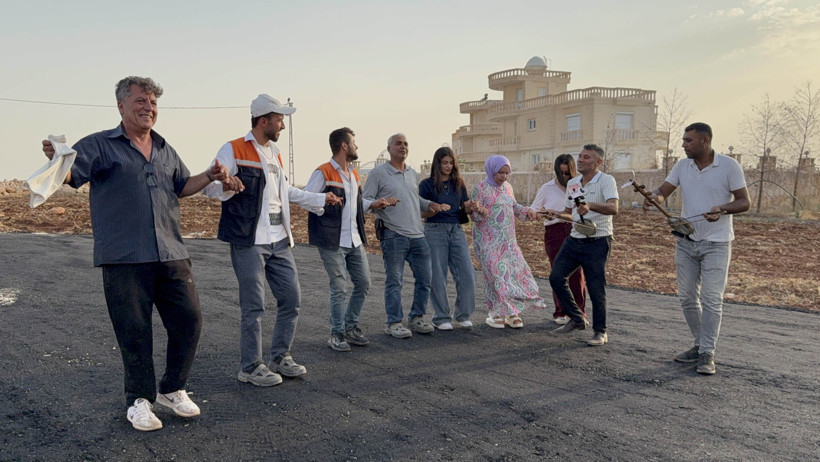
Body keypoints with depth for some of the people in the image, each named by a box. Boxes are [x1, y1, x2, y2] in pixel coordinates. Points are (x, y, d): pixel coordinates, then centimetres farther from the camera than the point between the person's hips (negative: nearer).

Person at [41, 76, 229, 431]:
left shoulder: (164, 149, 18)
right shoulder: (100, 145, 1)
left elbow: (181, 186, 28)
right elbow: (71, 174, -12)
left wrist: (209, 176, 11)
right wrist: (56, 159, -34)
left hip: (171, 254, 5)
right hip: (124, 257, -5)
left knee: (188, 319, 5)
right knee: (134, 330, 2)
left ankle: (173, 389, 25)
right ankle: (139, 400, 21)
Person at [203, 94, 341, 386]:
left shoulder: (274, 153, 19)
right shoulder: (234, 150, -5)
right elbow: (209, 186, -12)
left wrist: (320, 199, 32)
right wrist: (227, 185, -34)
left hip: (279, 241, 8)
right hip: (248, 242, -8)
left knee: (291, 300, 9)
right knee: (253, 307, -3)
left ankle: (280, 357, 25)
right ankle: (251, 367, 12)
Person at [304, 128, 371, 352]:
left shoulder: (353, 173, 15)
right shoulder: (324, 173, -10)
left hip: (355, 240, 8)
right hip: (333, 242, -8)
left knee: (363, 283, 10)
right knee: (339, 288, -3)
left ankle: (351, 327, 26)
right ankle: (337, 334, 13)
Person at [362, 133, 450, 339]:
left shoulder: (413, 174, 17)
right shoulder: (378, 173, -2)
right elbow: (365, 201, -3)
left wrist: (430, 205, 10)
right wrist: (378, 204, -23)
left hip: (418, 236, 6)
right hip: (393, 236, -6)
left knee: (424, 279, 9)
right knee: (394, 281, -2)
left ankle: (416, 318, 24)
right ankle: (394, 323, 10)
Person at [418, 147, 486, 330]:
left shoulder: (458, 184, 13)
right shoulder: (427, 184, 0)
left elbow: (464, 211, 16)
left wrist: (469, 209, -6)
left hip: (456, 231, 4)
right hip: (435, 231, -4)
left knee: (467, 275, -1)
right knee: (438, 277, 0)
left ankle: (462, 315, 17)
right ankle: (441, 318, 15)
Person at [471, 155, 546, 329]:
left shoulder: (507, 187, 13)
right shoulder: (481, 188, -7)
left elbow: (514, 207, 25)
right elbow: (474, 215, -9)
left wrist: (527, 211, 8)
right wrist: (478, 211, -31)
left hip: (508, 240, 7)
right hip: (489, 241, -7)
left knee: (516, 270, 4)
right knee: (496, 273, -8)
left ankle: (511, 312, 15)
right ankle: (495, 313, 4)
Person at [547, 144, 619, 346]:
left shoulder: (606, 180, -9)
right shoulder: (572, 183, 12)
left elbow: (613, 208, -26)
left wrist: (590, 205, -43)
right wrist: (557, 214, 0)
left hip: (597, 242, -7)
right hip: (574, 240, 7)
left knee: (595, 288, -3)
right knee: (556, 277, 2)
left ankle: (600, 332, 15)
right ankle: (577, 319, 19)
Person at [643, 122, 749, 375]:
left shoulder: (729, 166, -8)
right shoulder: (682, 166, 5)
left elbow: (744, 202, -6)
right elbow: (664, 190, 3)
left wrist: (722, 208, -26)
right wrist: (654, 197, -21)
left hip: (716, 244, -5)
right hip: (686, 242, 5)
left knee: (711, 299, -5)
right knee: (687, 297, 9)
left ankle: (707, 353, 3)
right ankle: (700, 344, 24)